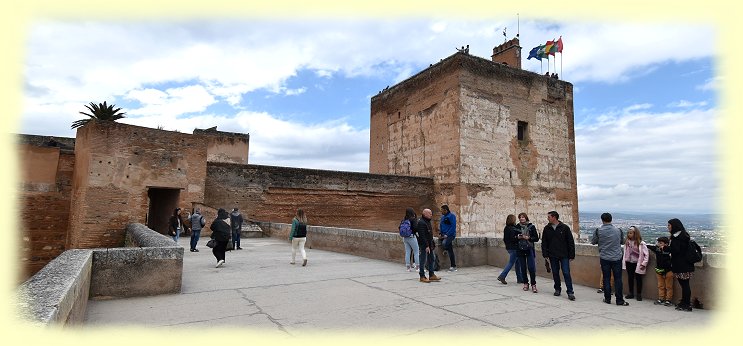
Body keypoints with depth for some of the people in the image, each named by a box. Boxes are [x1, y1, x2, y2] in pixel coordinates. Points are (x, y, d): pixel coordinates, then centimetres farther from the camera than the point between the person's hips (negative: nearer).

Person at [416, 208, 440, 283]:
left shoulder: (428, 221, 15)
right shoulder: (421, 222, -18)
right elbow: (422, 236, -23)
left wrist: (432, 243, 17)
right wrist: (426, 246, -24)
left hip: (429, 244, 10)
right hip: (424, 245, -10)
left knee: (431, 259, 14)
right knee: (423, 261, -2)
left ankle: (431, 275, 23)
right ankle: (422, 277, 6)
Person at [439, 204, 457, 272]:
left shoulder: (452, 216, -8)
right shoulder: (443, 216, 17)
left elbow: (453, 227, -14)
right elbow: (440, 225, 23)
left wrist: (447, 235, -18)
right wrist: (441, 233, 6)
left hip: (450, 235, -7)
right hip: (444, 235, 7)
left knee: (444, 243, -32)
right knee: (450, 251, 6)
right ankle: (453, 266, 11)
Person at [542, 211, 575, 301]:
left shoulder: (565, 227, -5)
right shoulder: (547, 228, 4)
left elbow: (571, 242, -3)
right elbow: (544, 242, 7)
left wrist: (571, 255, -5)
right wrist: (545, 254, -2)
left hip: (564, 255, -3)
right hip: (552, 256, 3)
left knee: (566, 273, -5)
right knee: (555, 273, 10)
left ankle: (570, 292, 1)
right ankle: (557, 289, 24)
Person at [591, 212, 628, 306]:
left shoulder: (598, 231, -9)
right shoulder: (618, 230, -5)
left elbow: (593, 242, 3)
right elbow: (622, 242, 11)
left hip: (604, 258, 0)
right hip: (617, 258, 1)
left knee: (606, 278, 8)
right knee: (618, 279, 6)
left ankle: (607, 299, 15)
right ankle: (619, 300, 8)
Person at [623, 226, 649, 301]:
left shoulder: (641, 243, -12)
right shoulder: (627, 242, 2)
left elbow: (646, 254, -9)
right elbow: (625, 253, 8)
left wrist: (644, 263, -13)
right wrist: (624, 262, 6)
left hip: (637, 263, -4)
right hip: (629, 263, 4)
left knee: (638, 278, 4)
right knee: (630, 278, 11)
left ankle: (639, 294, 16)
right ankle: (631, 293, 21)